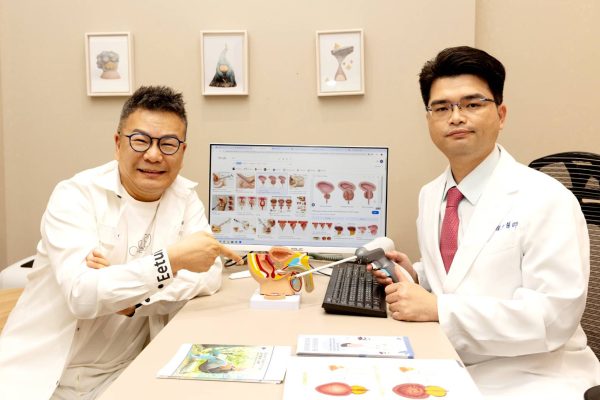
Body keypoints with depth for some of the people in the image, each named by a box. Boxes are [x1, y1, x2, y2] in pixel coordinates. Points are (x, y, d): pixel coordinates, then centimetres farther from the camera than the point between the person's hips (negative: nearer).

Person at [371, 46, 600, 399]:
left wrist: (437, 308, -26)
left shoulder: (546, 200, -15)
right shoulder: (430, 196, 7)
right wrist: (414, 276, -4)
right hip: (450, 369, 6)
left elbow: (554, 315, -22)